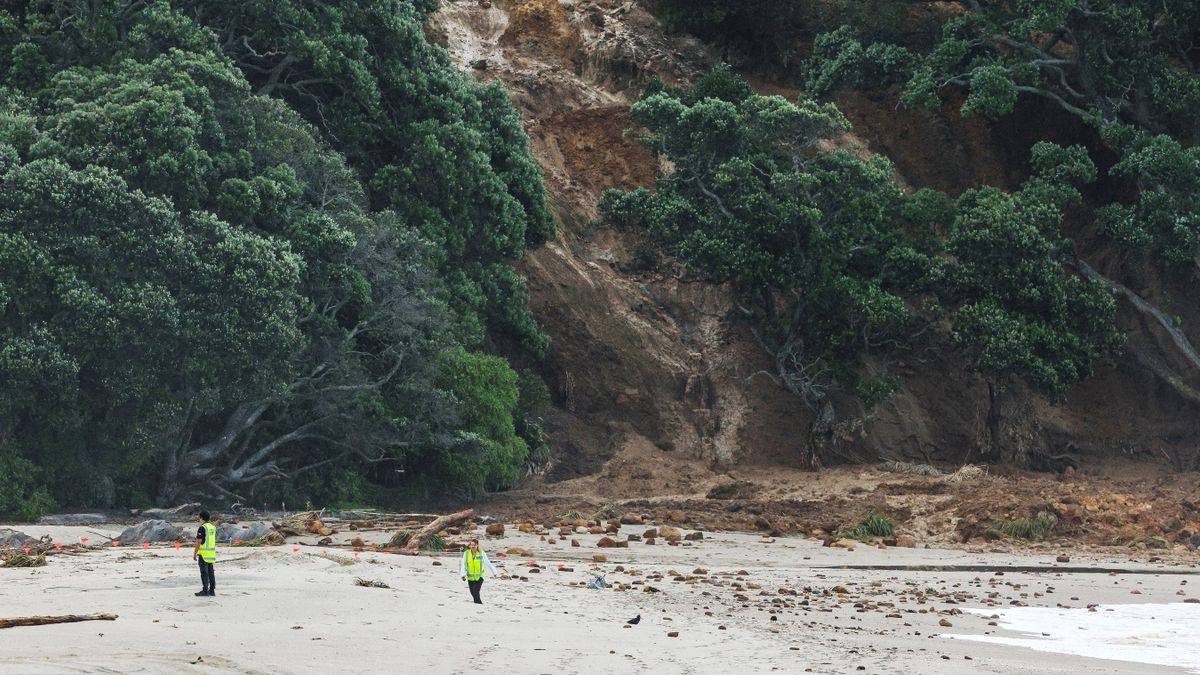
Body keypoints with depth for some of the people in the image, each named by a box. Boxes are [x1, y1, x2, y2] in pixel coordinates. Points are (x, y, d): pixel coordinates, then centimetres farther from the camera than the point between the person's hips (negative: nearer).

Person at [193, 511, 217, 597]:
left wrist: (195, 553, -10)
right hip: (212, 553, 8)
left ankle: (205, 590, -8)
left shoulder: (202, 528, -13)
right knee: (211, 572, 10)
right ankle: (212, 590, 12)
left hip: (204, 553, -8)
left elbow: (198, 542, -15)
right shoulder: (213, 527, 12)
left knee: (204, 572, -6)